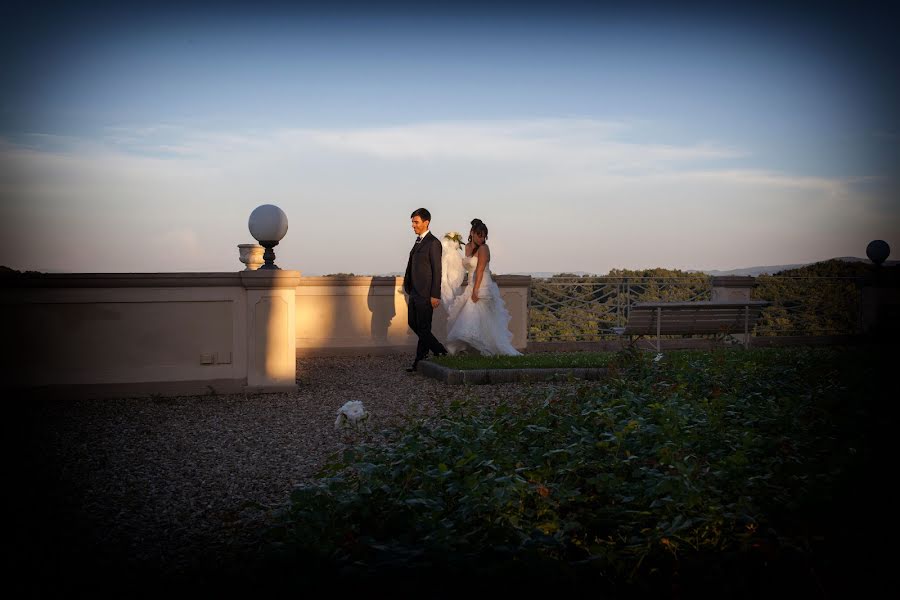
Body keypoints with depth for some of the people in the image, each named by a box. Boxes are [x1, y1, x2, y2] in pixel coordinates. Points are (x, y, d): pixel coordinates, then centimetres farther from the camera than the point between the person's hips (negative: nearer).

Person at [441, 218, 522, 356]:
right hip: (472, 287, 8)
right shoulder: (467, 247, 10)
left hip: (483, 288, -8)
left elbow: (480, 270, -18)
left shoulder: (483, 248, -13)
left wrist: (475, 291, -23)